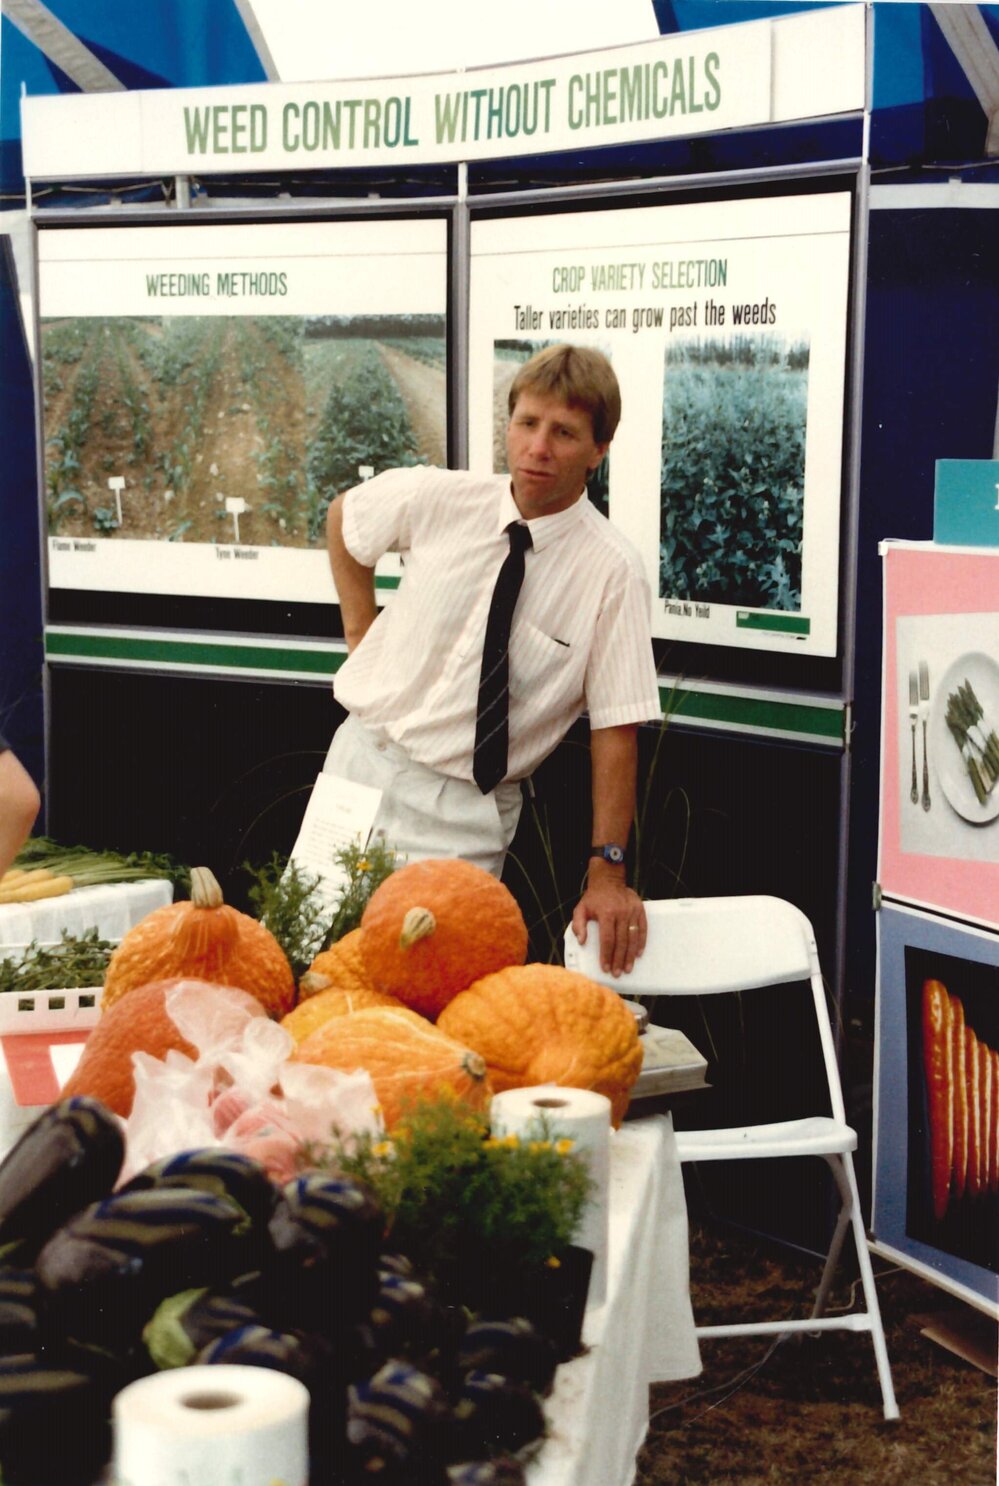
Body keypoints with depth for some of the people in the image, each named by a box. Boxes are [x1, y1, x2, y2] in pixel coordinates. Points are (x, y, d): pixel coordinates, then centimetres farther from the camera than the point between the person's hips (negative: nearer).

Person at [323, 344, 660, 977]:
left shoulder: (612, 571, -14)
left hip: (465, 811, -3)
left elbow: (616, 729, -13)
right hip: (361, 760, 3)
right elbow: (343, 517, 17)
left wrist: (608, 871, -16)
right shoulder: (434, 498, -5)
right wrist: (362, 633, 9)